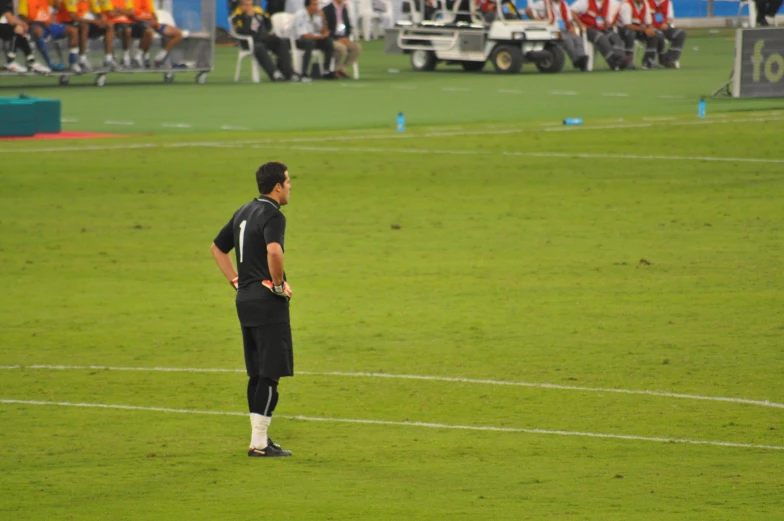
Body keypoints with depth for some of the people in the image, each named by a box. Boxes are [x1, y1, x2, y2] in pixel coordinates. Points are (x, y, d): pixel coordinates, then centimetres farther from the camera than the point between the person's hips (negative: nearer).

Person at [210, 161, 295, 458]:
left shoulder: (244, 212, 15)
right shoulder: (273, 215, -13)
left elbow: (217, 247, 25)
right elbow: (273, 250, -32)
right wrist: (278, 283, -18)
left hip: (245, 300, 9)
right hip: (268, 301, -9)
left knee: (257, 374, 14)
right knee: (270, 375, -6)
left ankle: (259, 438, 17)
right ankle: (259, 443, -9)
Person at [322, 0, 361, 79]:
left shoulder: (344, 9, 12)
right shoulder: (327, 9, -9)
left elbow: (348, 25, 18)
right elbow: (326, 29, -13)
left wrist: (346, 37, -2)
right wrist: (338, 39, -19)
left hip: (342, 38, 7)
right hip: (330, 39, -7)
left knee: (357, 47, -16)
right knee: (342, 48, -34)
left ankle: (342, 69, -8)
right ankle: (336, 70, -14)